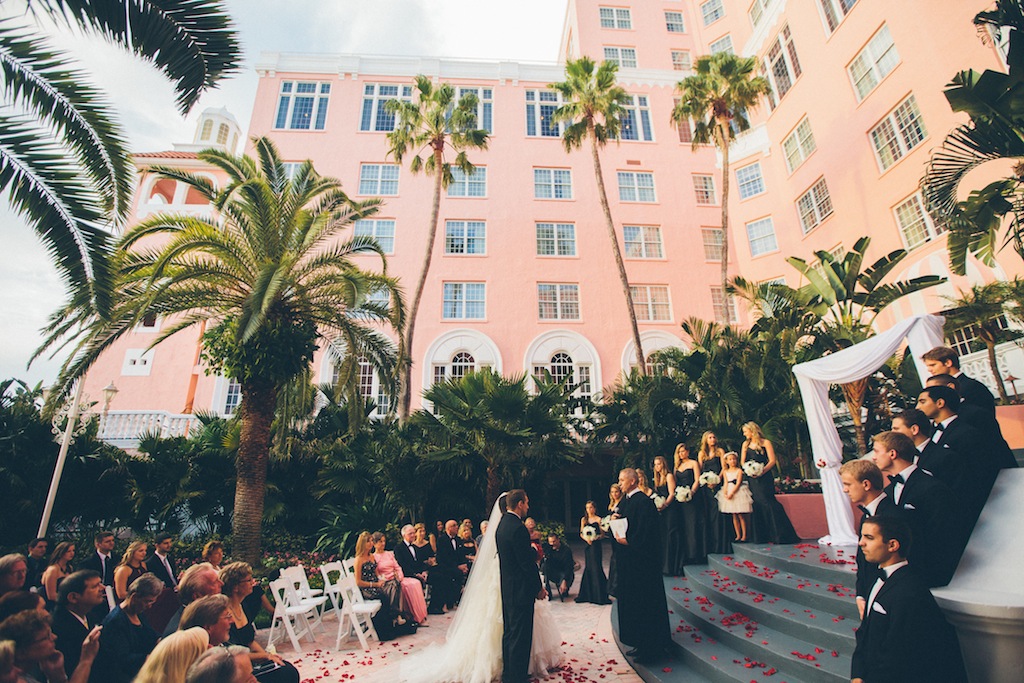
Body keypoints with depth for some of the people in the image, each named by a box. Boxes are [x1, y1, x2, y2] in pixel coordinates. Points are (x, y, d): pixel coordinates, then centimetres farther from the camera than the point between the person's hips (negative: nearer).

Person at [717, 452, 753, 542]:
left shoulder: (739, 470, -1)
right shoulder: (725, 472, 11)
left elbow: (738, 483, -10)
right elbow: (725, 484, 4)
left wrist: (732, 493, -19)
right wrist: (725, 493, -12)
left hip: (738, 493, -4)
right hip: (729, 494, 4)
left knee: (741, 515, -3)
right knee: (734, 516, 7)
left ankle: (744, 535, 4)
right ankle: (738, 535, 13)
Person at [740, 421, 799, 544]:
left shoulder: (765, 442, 0)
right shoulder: (745, 444, 15)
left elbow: (772, 461, -7)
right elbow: (742, 462, 14)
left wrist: (762, 471, -18)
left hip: (764, 477, -5)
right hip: (752, 479, 5)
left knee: (767, 503, -12)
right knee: (758, 505, 5)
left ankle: (779, 535, -3)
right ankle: (764, 537, 11)